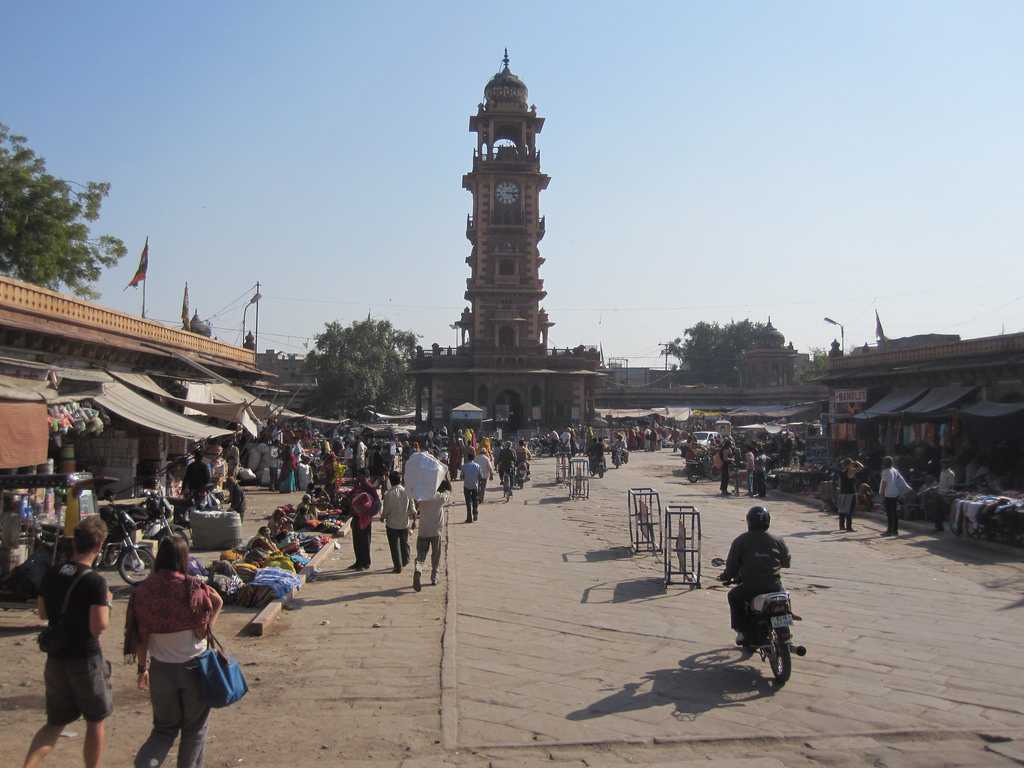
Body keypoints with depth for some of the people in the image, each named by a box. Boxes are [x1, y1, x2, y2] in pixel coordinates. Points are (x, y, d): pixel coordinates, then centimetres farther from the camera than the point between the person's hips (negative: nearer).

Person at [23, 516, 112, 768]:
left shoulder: (51, 575, 1)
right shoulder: (95, 581, -19)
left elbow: (43, 614, 13)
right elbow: (98, 627, -21)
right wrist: (106, 602, -5)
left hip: (55, 658, 6)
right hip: (85, 659, -5)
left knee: (54, 723, 17)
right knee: (95, 721, 13)